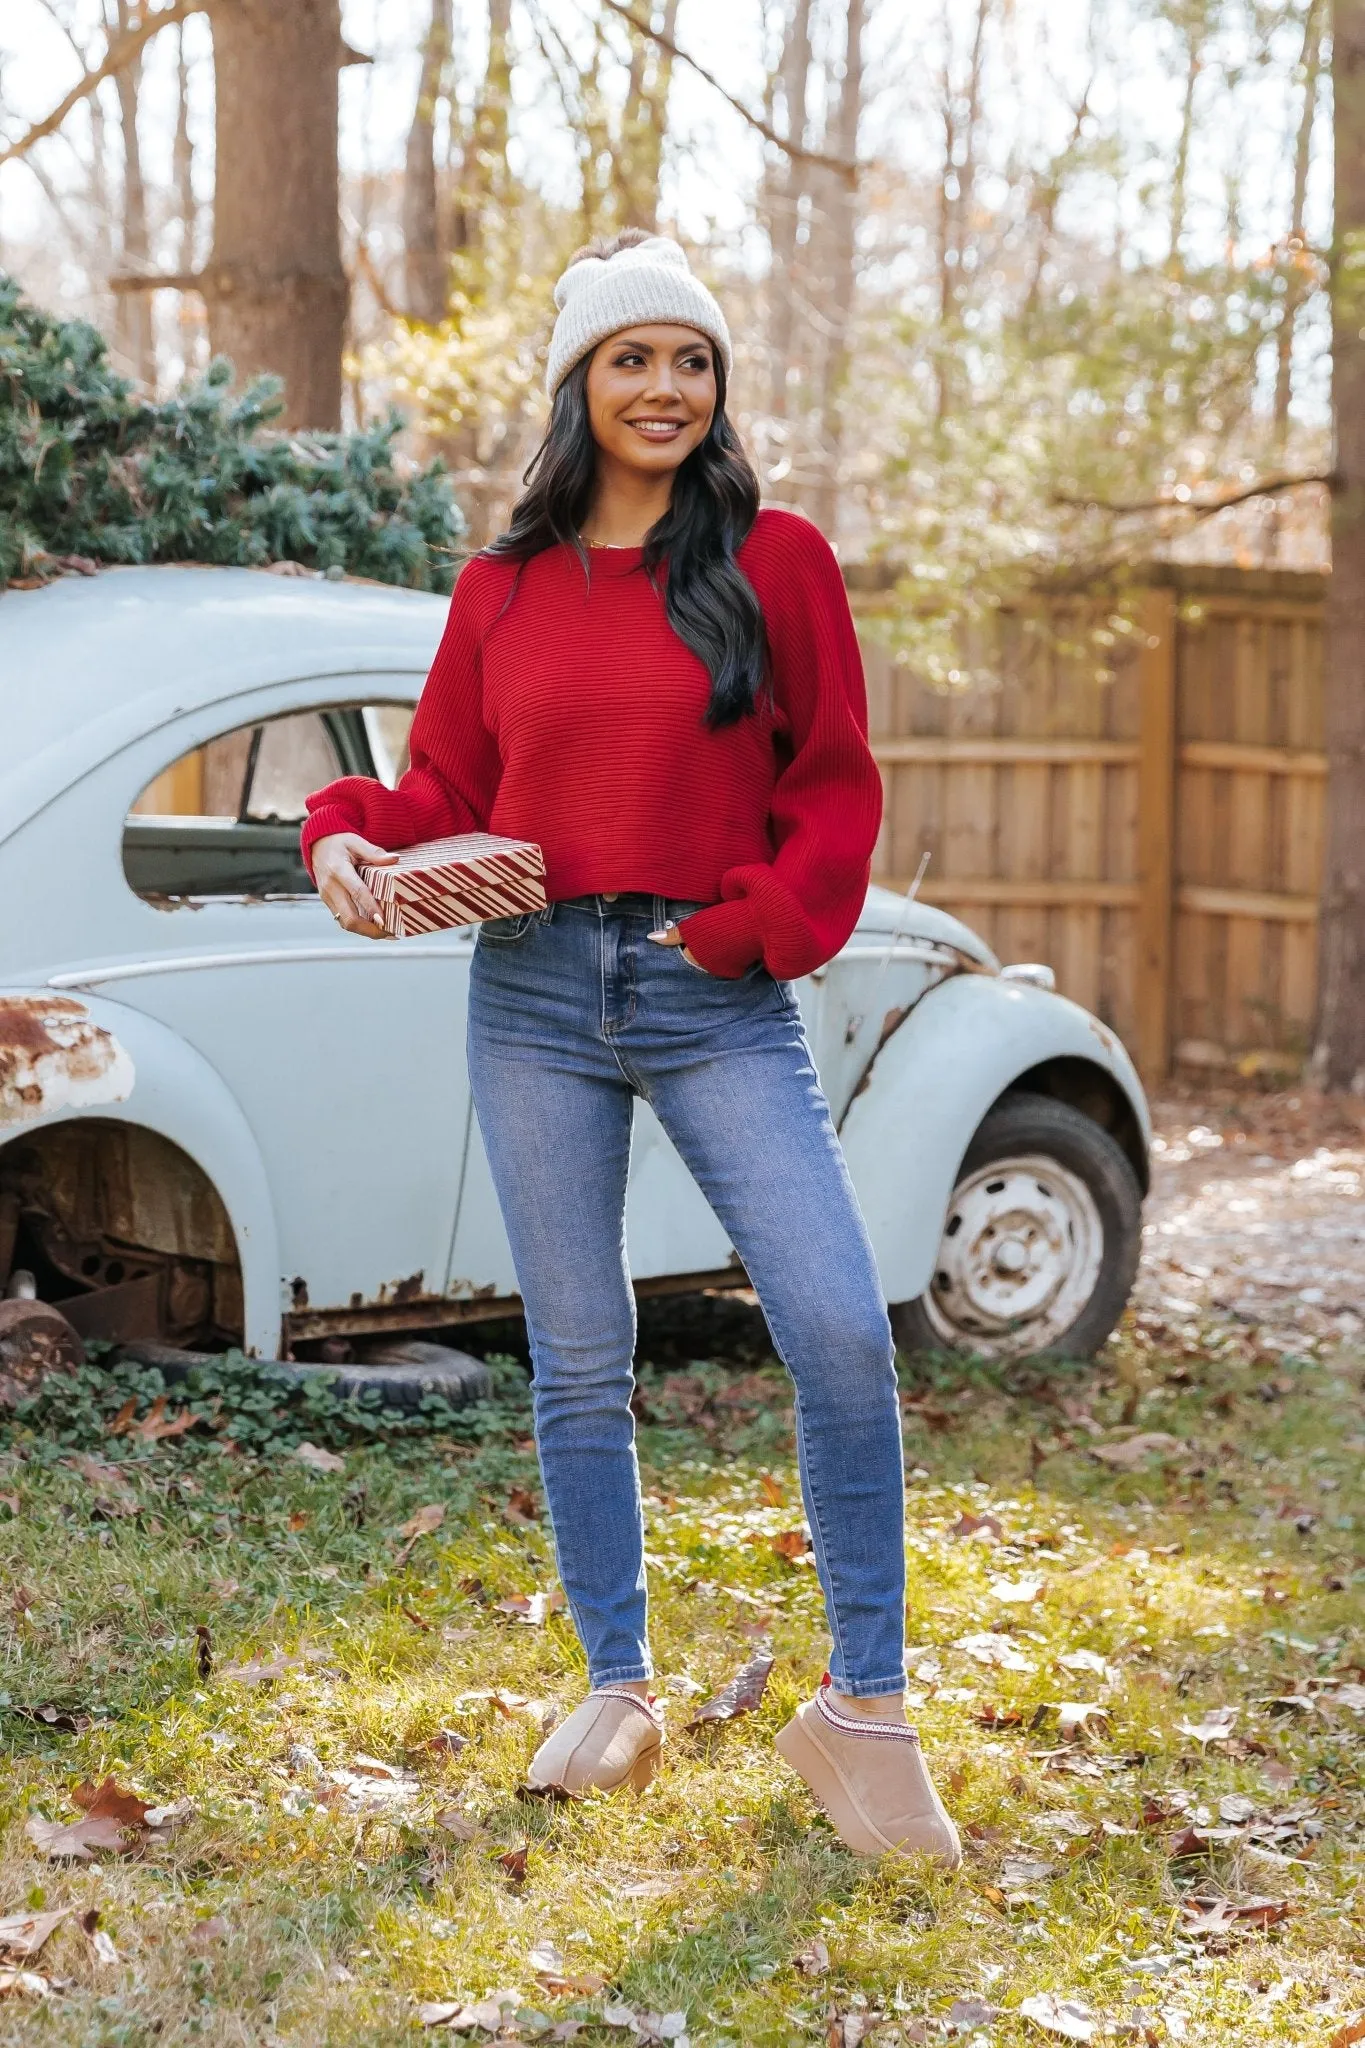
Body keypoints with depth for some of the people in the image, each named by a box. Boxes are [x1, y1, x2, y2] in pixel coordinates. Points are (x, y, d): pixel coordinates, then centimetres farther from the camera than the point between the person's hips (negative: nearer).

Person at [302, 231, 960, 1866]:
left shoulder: (775, 561, 2)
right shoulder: (502, 591, 8)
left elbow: (835, 791, 3)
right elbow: (449, 787, 13)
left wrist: (751, 929, -11)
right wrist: (355, 837, -8)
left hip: (720, 997, -2)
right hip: (535, 995, 2)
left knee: (840, 1329, -14)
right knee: (578, 1364, 8)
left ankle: (865, 1710, -2)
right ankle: (616, 1690, 23)